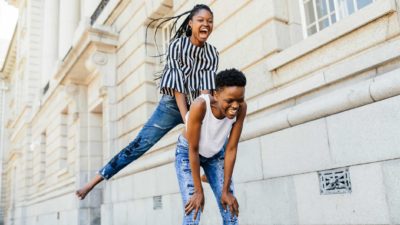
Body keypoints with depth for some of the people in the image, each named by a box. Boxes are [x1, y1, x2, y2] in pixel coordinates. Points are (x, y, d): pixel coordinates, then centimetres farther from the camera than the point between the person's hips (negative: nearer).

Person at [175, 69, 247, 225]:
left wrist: (226, 191, -15)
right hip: (187, 152, -3)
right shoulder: (200, 105, -38)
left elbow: (231, 149, -19)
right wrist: (198, 191, -20)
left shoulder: (241, 107, -26)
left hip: (215, 153, 4)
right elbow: (193, 150, -28)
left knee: (231, 212, -4)